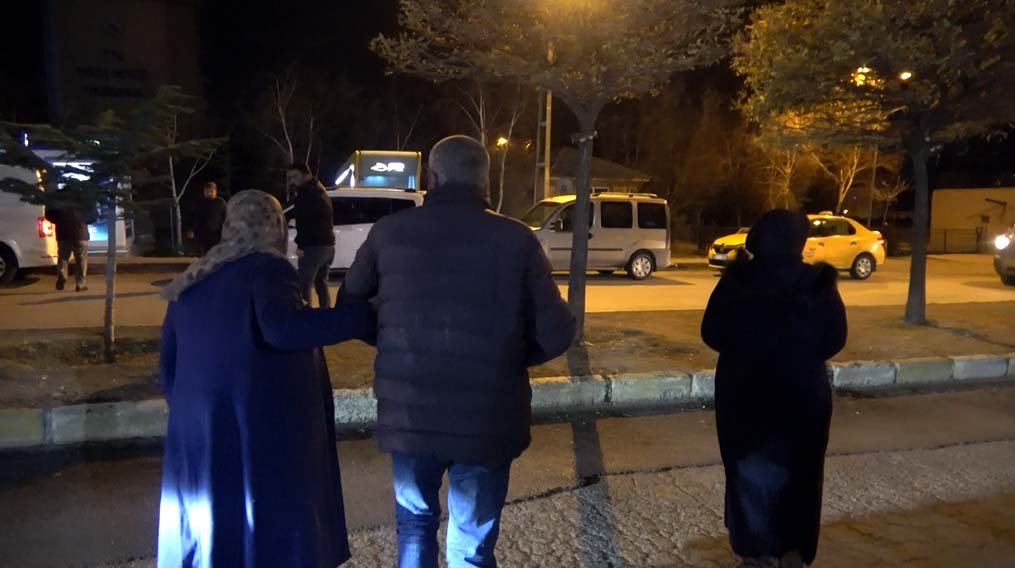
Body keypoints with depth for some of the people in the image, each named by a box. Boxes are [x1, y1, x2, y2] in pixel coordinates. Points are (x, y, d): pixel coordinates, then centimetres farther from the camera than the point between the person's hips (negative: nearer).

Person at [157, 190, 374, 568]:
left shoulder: (190, 282, 13)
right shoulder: (268, 268, -7)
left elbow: (168, 363, 15)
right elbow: (281, 328, -25)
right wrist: (363, 317, -20)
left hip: (201, 436, 7)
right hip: (267, 430, -6)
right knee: (275, 534, 5)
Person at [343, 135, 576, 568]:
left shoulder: (390, 232, -3)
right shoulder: (515, 239, -8)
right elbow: (555, 335, -8)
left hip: (409, 414, 2)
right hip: (487, 419, -1)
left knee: (415, 524, 26)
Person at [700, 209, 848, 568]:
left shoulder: (736, 281, -13)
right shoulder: (820, 285, -11)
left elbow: (711, 334, -4)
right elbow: (835, 340, -2)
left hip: (744, 394, 0)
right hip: (803, 395, 1)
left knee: (750, 472, 15)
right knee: (799, 475, 17)